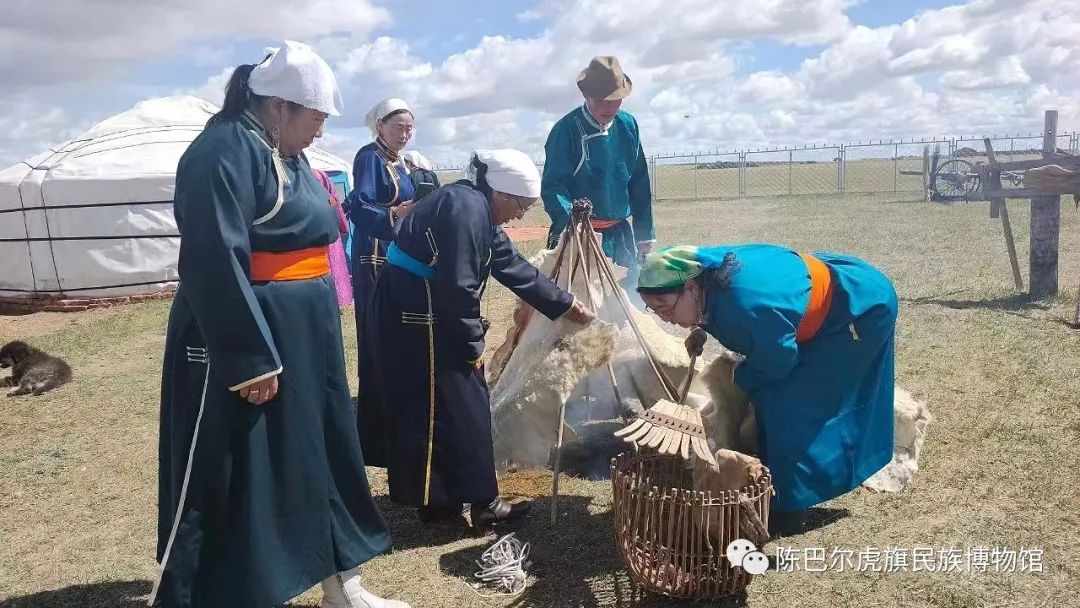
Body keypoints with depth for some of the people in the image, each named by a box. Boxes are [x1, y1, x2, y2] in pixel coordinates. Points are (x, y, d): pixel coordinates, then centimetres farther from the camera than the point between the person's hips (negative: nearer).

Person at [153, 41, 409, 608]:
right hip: (244, 343, -10)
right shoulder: (225, 151, -16)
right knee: (236, 478, 2)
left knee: (321, 455, 15)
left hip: (304, 338, 10)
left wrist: (317, 331, 24)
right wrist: (251, 359, -24)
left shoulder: (287, 154, 13)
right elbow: (216, 264, -22)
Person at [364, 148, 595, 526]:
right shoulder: (466, 209, -20)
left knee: (440, 408, 15)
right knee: (449, 409, -2)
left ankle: (441, 499, 24)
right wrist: (474, 344, -12)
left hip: (426, 314, 10)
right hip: (414, 315, -10)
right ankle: (480, 501, 9)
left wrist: (565, 304, 21)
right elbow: (458, 286, -23)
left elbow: (514, 268, 17)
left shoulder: (479, 211, 12)